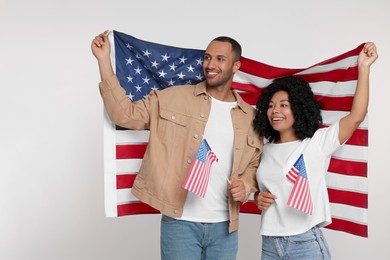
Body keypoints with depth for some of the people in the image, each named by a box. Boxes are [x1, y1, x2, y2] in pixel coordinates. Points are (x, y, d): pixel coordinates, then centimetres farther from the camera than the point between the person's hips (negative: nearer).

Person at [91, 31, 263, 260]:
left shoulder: (250, 116, 7)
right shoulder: (174, 98, 0)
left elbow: (255, 164, 16)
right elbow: (126, 114, -4)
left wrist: (246, 185, -6)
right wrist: (104, 60, -8)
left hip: (224, 226, 3)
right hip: (180, 222, -3)